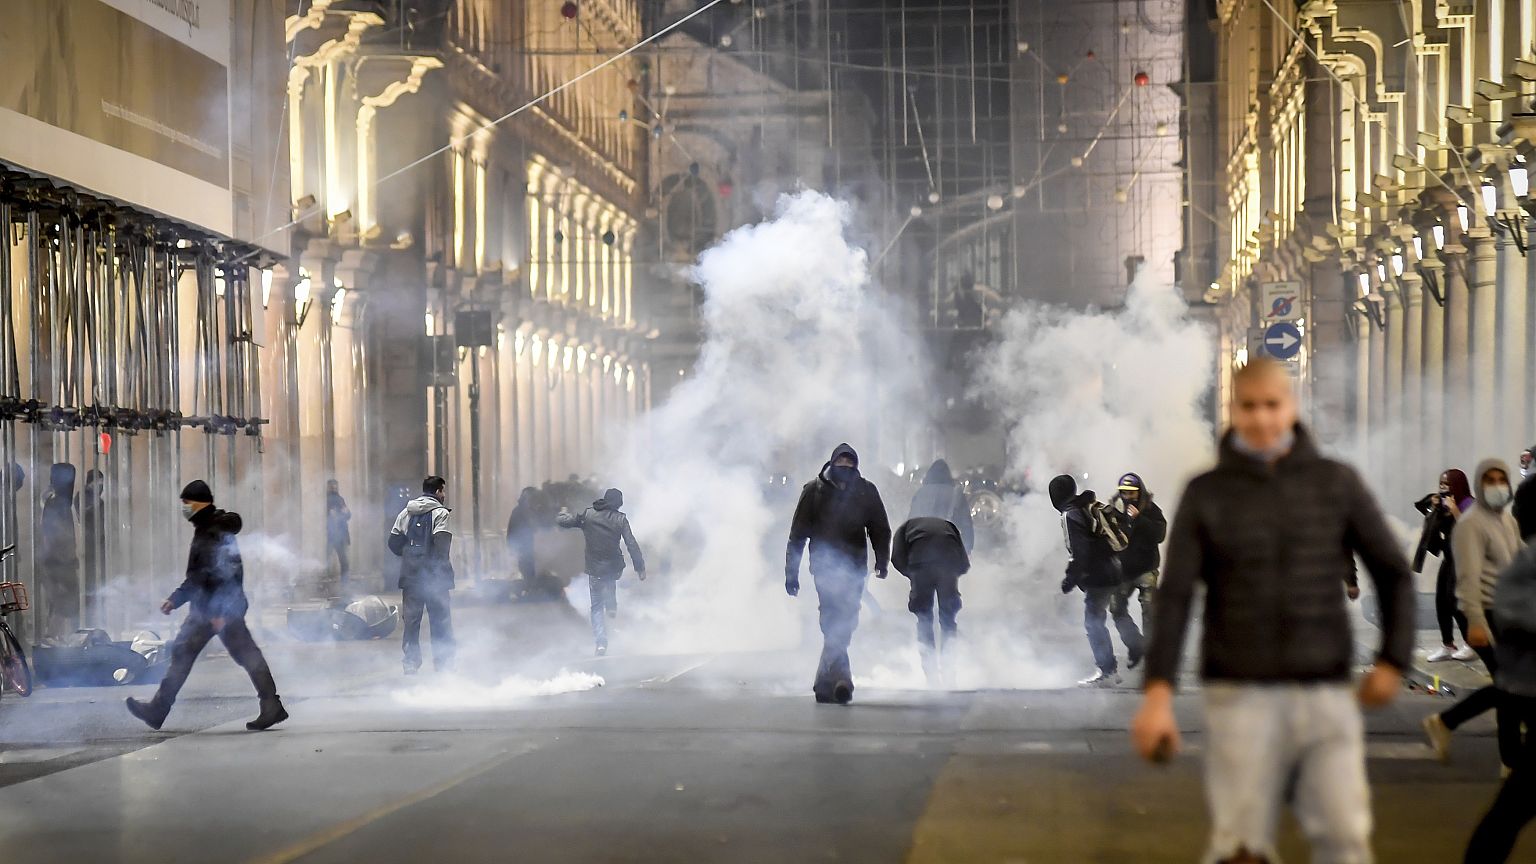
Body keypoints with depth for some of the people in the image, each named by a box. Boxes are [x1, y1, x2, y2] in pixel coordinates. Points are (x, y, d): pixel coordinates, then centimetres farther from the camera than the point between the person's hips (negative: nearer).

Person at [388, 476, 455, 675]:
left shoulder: (405, 513, 9)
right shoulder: (439, 513, -9)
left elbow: (394, 543, 7)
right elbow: (442, 544, -20)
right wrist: (443, 565, -5)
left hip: (410, 575, 5)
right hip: (434, 576, -5)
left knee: (411, 619, 11)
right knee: (441, 619, 3)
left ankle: (411, 661, 12)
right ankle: (443, 662, 4)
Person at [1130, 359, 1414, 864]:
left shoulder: (1337, 484, 5)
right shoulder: (1205, 495, 2)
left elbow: (1392, 572, 12)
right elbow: (1174, 596, -5)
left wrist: (1394, 660, 1)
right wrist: (1157, 694, -17)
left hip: (1326, 694, 1)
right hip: (1240, 694, -1)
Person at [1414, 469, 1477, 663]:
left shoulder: (1469, 504, -11)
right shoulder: (1445, 504, 12)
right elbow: (1436, 528, 16)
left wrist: (1453, 510, -22)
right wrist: (1435, 509, 4)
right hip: (1448, 557, 8)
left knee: (1455, 600, -11)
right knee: (1441, 601, 5)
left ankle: (1472, 645, -1)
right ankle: (1447, 646, 12)